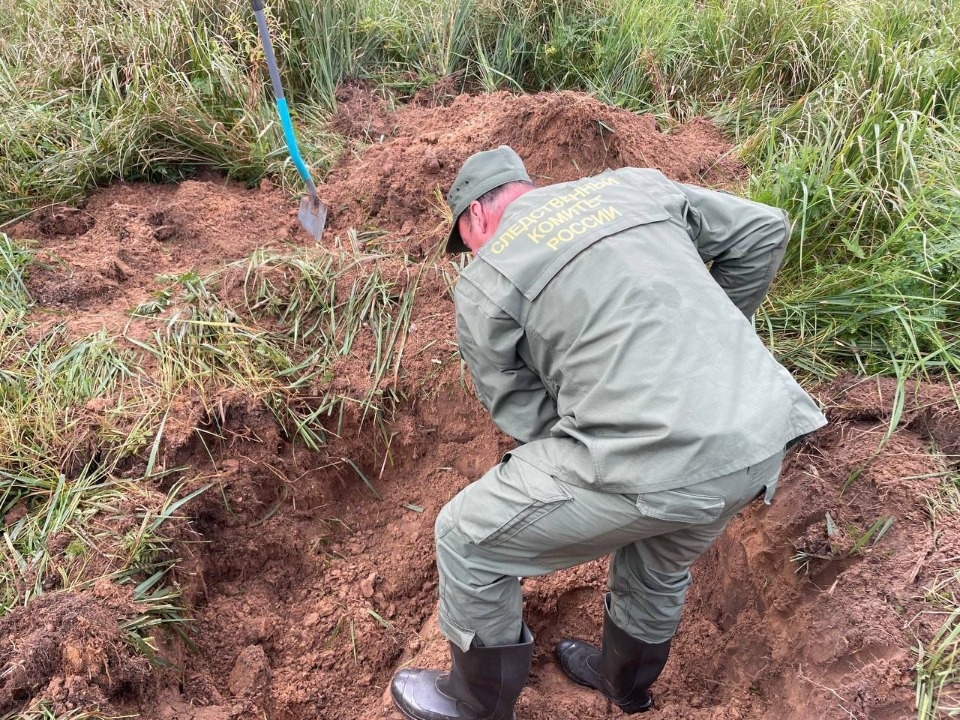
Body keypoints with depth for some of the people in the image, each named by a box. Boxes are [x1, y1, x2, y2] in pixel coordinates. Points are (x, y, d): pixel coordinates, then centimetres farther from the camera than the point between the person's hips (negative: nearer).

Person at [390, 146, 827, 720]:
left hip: (655, 466, -7)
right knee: (661, 559, 36)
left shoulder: (484, 283, 4)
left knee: (467, 540, 14)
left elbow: (524, 414, 4)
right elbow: (765, 231, 20)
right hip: (765, 441, 7)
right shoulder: (636, 184, 18)